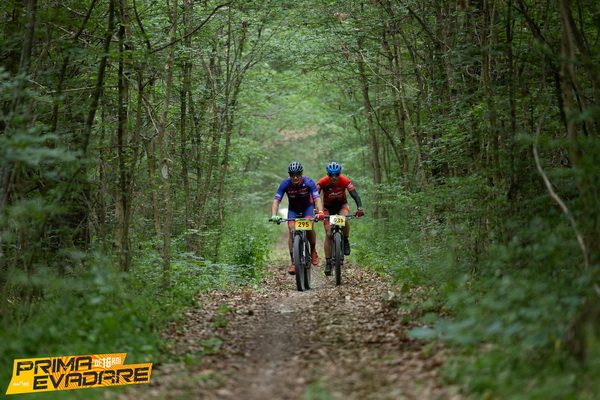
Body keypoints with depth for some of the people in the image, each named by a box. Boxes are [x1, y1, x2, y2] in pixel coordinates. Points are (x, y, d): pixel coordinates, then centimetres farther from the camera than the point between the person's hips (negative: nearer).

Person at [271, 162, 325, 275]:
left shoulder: (308, 182, -27)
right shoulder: (285, 184, -25)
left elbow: (317, 199, -36)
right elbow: (276, 201, -30)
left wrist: (320, 212, -55)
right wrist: (274, 215, -47)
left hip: (307, 207, -1)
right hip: (293, 209, 1)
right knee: (292, 230, -19)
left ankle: (313, 250, 0)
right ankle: (294, 263, -16)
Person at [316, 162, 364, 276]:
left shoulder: (345, 181, -25)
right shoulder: (322, 182, -26)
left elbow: (355, 195, -31)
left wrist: (359, 208, -47)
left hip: (341, 205, 0)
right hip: (328, 207, 0)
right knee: (329, 234, -11)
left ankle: (346, 241, -7)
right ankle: (328, 262, -5)